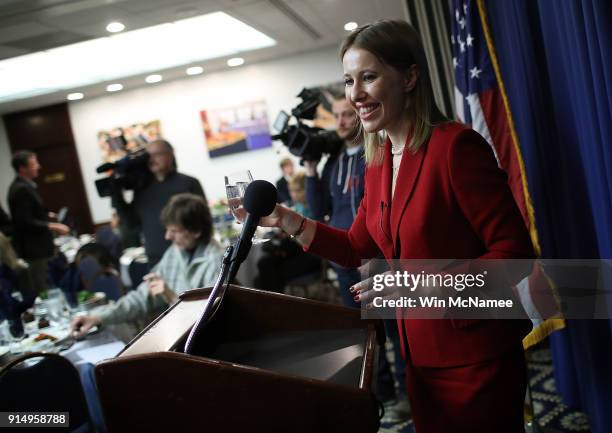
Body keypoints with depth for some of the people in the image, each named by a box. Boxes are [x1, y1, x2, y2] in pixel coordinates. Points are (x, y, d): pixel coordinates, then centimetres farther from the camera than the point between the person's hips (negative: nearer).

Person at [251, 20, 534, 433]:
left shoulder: (455, 145, -18)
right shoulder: (378, 163, 5)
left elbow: (515, 252, -18)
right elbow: (359, 249, 11)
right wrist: (288, 221, 0)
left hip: (476, 358, -7)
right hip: (421, 357, 7)